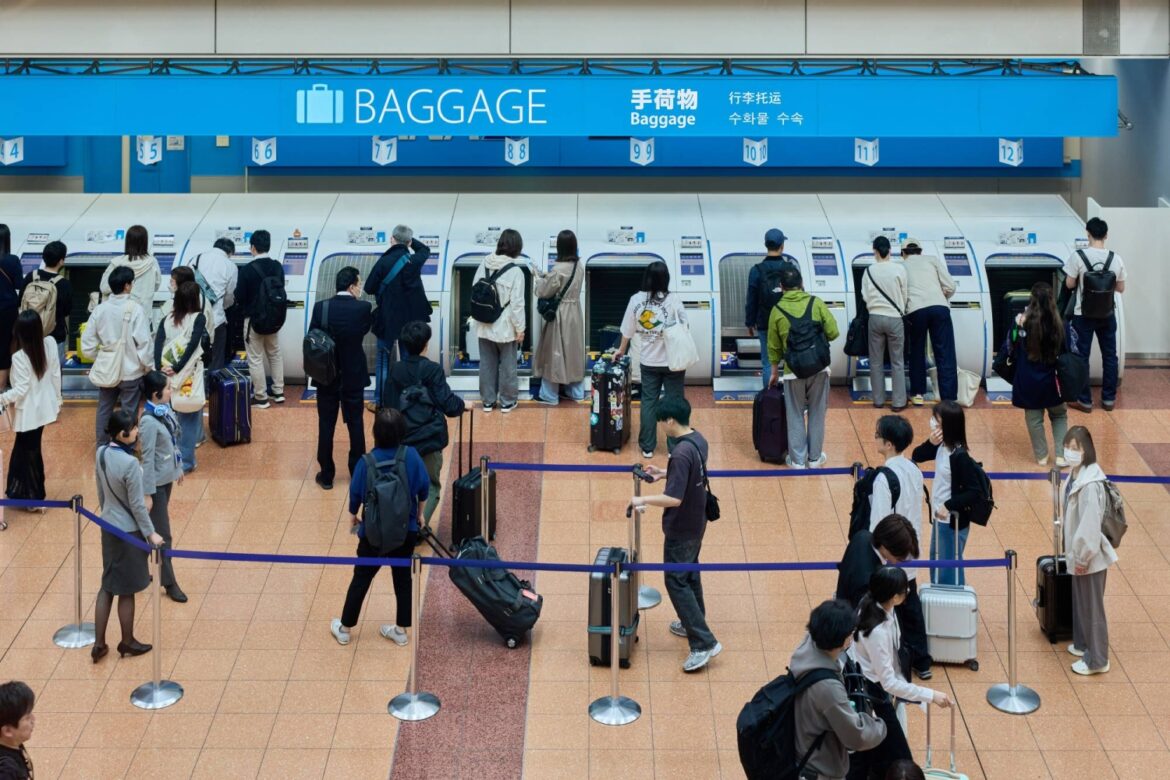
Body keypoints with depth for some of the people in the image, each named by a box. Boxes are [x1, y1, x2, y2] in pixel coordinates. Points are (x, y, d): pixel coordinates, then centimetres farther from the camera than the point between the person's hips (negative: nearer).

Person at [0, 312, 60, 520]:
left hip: (29, 412, -6)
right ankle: (18, 490, 31)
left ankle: (36, 497, 24)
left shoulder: (19, 357, -25)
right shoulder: (50, 344, -9)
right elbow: (56, 375, 2)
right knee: (21, 449, 20)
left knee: (29, 452, 11)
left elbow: (21, 390, -21)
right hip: (44, 408, 6)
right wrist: (57, 399, 14)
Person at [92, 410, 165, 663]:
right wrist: (150, 533, -10)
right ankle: (127, 642, 26)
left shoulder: (101, 453, -4)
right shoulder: (130, 463, -27)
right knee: (126, 590, 10)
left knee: (107, 585, 16)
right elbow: (137, 504, -20)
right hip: (128, 531, -7)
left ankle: (99, 644, 19)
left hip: (107, 526, 7)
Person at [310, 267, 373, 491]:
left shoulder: (320, 307, -12)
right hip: (354, 377, 0)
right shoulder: (363, 308, -15)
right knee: (356, 424, 13)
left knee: (326, 425, 9)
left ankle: (326, 475, 14)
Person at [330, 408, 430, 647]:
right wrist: (418, 514, 15)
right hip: (406, 530, 2)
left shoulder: (367, 462, -20)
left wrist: (353, 515, 12)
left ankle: (344, 629, 25)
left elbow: (355, 493, -9)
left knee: (361, 579, 13)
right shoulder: (411, 456, -15)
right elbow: (424, 488, -4)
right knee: (403, 577, 17)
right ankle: (401, 630, 26)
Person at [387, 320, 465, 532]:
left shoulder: (395, 370, 1)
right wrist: (462, 404, 6)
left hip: (402, 440, 4)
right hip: (429, 439, -4)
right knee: (431, 486, 8)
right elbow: (449, 406, -15)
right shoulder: (432, 370, -12)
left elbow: (389, 405, 7)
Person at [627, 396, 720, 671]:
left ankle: (704, 643, -4)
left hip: (681, 529, -10)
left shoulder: (681, 453, -29)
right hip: (696, 522, 10)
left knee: (676, 582, -2)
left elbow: (674, 498, -31)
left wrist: (643, 500, -21)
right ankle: (693, 623, 41)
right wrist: (664, 473, 14)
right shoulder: (698, 440, 0)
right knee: (690, 574, 24)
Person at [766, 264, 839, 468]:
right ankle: (815, 458, 20)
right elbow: (833, 332, -7)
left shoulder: (777, 310, -2)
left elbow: (773, 346, 6)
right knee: (817, 413, 13)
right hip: (818, 367, 0)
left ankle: (797, 459, 16)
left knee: (795, 415, 11)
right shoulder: (816, 303, -5)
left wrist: (774, 371, 20)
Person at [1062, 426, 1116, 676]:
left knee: (1091, 607, 4)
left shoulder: (1090, 484, -28)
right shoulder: (1075, 474, 0)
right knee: (1080, 603, 24)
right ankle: (1083, 644, 42)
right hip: (1078, 551, 9)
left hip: (1090, 555, -9)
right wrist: (1074, 552, 14)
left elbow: (1091, 524, -26)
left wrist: (1083, 557, -18)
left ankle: (1097, 660, 16)